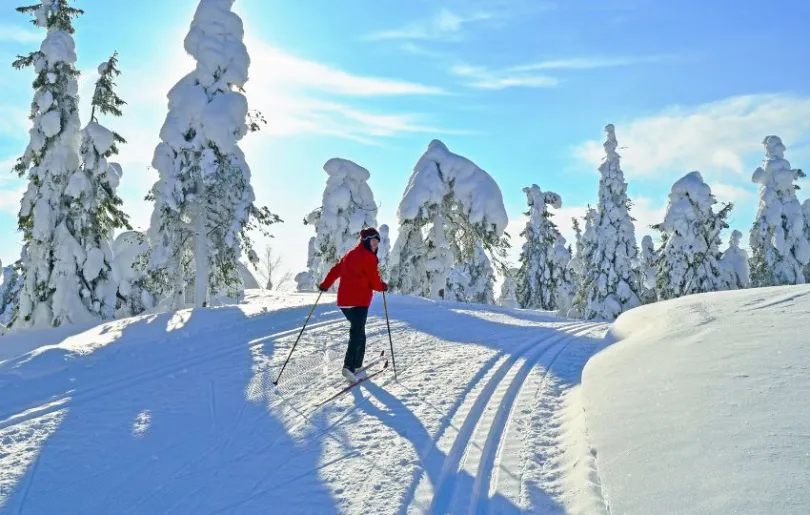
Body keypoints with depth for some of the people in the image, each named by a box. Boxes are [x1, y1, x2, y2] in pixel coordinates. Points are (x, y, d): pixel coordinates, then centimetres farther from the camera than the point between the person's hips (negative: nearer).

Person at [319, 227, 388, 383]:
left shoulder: (350, 254, 18)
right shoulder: (368, 257, -8)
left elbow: (336, 269, 22)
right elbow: (374, 282, -7)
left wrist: (325, 285, 32)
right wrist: (383, 287, 12)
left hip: (344, 301, 9)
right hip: (359, 302, -9)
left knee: (358, 333, 20)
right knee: (357, 335, -10)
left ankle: (357, 366, 25)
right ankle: (349, 367, -23)